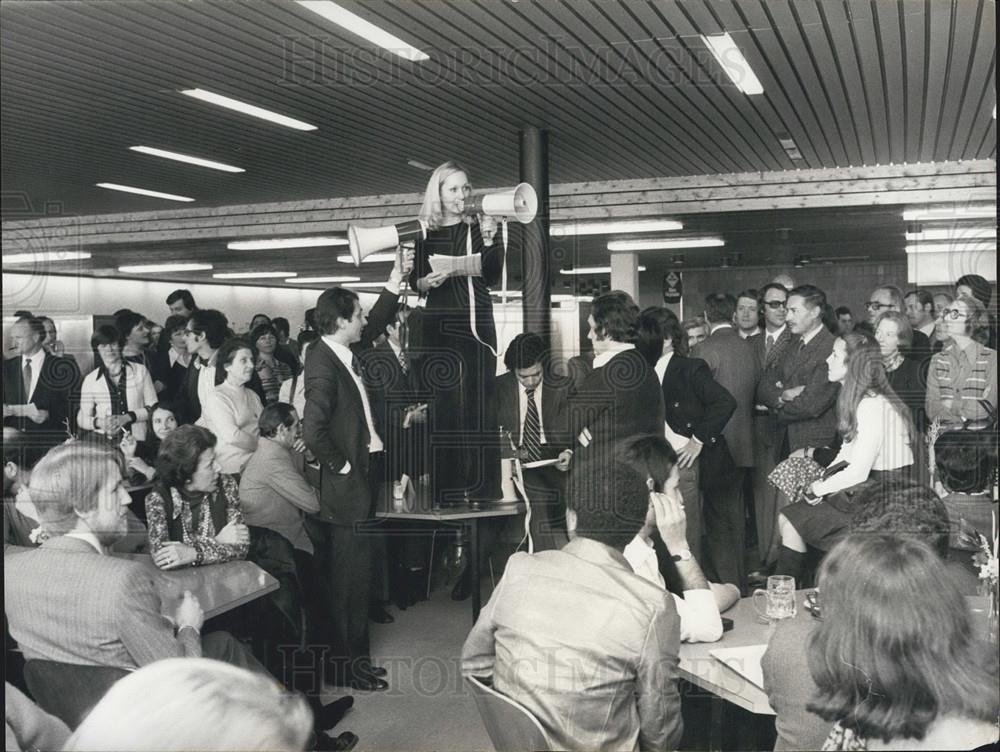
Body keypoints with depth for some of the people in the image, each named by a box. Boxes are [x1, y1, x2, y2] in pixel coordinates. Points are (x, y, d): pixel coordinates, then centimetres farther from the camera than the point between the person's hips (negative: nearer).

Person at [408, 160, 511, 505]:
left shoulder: (478, 226, 5)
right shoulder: (423, 231, 7)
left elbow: (491, 279, -2)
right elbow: (415, 282, 12)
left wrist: (489, 241, -15)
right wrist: (427, 282, -9)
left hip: (477, 322, 0)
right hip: (437, 323, 1)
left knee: (479, 404, -3)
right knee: (443, 405, -1)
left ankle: (483, 487, 3)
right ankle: (446, 486, 5)